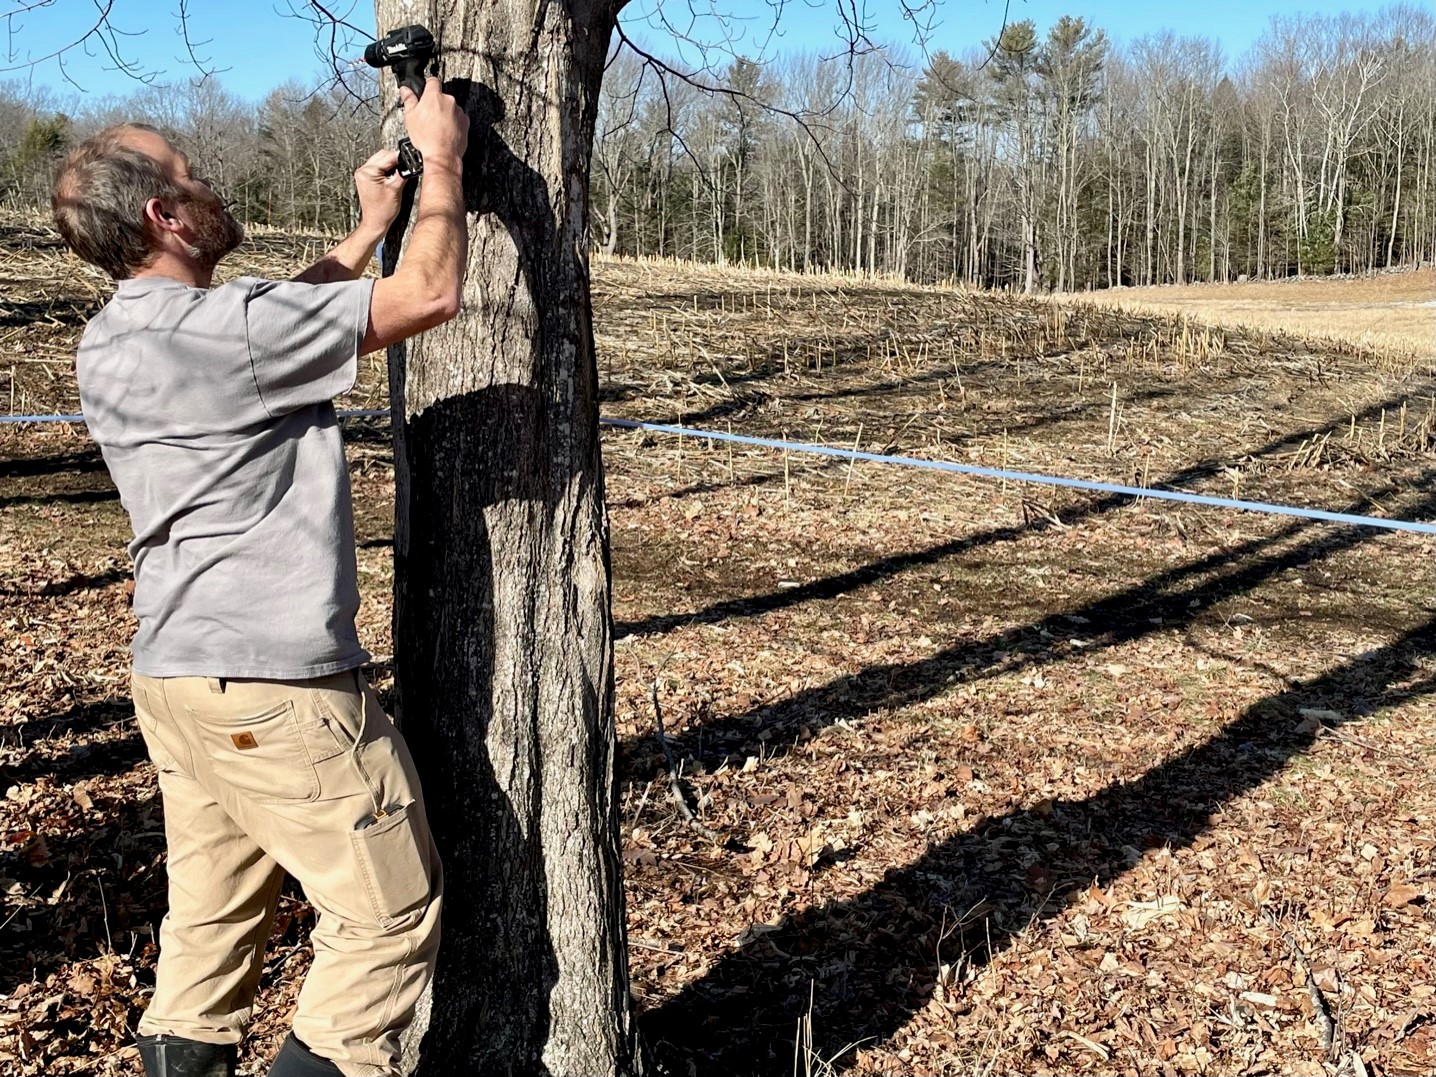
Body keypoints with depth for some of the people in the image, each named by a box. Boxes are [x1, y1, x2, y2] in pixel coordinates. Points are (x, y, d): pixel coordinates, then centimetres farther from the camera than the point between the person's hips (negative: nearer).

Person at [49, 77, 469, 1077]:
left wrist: (370, 226, 25)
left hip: (174, 676, 9)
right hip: (276, 687, -9)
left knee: (214, 923, 15)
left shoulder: (110, 343, 9)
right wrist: (443, 156, -2)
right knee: (391, 914, 4)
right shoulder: (221, 328, -19)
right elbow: (432, 294, -16)